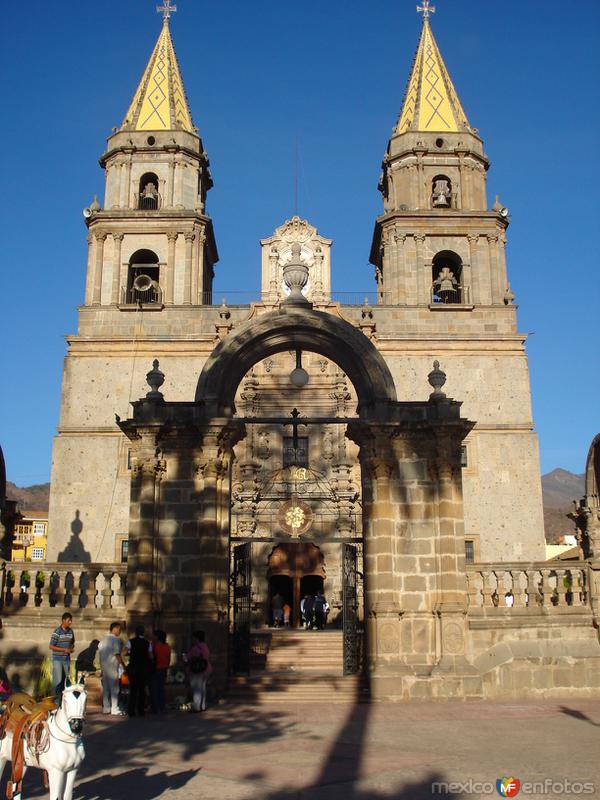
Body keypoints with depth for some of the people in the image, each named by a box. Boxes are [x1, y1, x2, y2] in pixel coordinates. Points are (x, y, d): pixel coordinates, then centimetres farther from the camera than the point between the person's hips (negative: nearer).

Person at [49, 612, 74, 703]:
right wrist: (64, 649, -18)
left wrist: (72, 648, -2)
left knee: (65, 679, 8)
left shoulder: (71, 631, 5)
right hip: (57, 659, -6)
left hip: (67, 659, 6)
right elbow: (51, 646, -13)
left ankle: (63, 698, 18)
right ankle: (57, 698, 6)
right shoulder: (57, 632, -13)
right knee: (58, 680, -6)